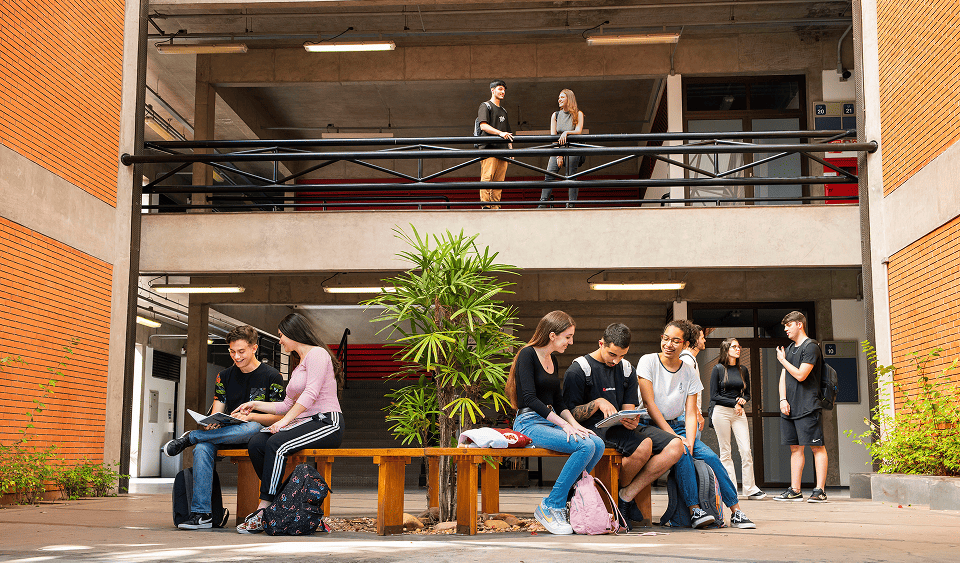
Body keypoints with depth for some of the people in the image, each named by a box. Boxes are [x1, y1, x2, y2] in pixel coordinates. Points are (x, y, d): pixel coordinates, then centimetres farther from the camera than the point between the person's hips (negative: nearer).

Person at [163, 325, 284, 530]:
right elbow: (217, 412, 9)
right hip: (228, 433, 4)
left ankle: (190, 437, -24)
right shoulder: (225, 376, 15)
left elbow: (278, 417, -3)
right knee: (202, 448, -30)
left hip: (259, 432, -4)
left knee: (252, 428, -41)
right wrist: (211, 423, -15)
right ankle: (201, 514, -33)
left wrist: (250, 416, -21)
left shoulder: (272, 376, 1)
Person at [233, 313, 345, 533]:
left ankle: (263, 511, -27)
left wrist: (285, 420, -21)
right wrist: (256, 405, 24)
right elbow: (287, 405, 27)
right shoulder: (298, 367, 26)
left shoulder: (317, 354, -4)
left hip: (327, 423, -9)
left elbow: (311, 393, -17)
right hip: (303, 423, 9)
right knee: (256, 444, -13)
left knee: (276, 444, -30)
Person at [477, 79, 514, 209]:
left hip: (501, 149, 7)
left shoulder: (503, 111, 26)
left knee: (499, 180, 0)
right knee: (487, 178, -14)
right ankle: (485, 206, -18)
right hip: (488, 148, -7)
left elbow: (508, 132, 27)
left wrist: (510, 148, 14)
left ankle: (495, 207, 0)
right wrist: (500, 133, -21)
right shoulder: (485, 106, 4)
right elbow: (483, 126, -11)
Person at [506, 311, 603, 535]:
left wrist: (574, 424, 2)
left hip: (550, 421, 8)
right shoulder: (527, 355, -8)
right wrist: (564, 425, -20)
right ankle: (550, 507, -18)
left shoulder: (553, 360, 18)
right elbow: (530, 399, -17)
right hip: (529, 423, -8)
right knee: (585, 446, -27)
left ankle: (566, 499, -9)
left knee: (598, 444, -17)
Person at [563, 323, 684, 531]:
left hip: (623, 428, 7)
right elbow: (570, 413, -5)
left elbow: (629, 410, 12)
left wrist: (631, 421, -13)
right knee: (643, 445, -34)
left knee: (675, 446, -16)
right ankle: (619, 488, -4)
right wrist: (598, 402, -18)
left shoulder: (627, 370, 16)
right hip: (595, 429, -7)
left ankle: (627, 495, -13)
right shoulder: (578, 370, -2)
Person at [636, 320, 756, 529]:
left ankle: (736, 511, -12)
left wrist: (689, 442, -17)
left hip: (676, 425, 4)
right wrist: (673, 437, -19)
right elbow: (649, 403, -13)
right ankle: (695, 511, -28)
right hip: (650, 426, -4)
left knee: (710, 456, -16)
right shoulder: (648, 362, -6)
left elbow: (691, 414, 2)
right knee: (681, 454, -30)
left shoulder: (690, 374, 7)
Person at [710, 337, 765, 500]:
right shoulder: (718, 369, -1)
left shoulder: (743, 370, 12)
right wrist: (733, 403, -11)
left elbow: (747, 394, 17)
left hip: (739, 413, 4)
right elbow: (714, 396, -5)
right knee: (725, 452, -1)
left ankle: (750, 489, -2)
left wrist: (742, 401, -5)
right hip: (721, 412, -4)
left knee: (746, 450, -5)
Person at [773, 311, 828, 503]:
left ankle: (820, 491, -7)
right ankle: (795, 490, 11)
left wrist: (783, 360, -2)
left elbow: (801, 375, -15)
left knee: (817, 447, -6)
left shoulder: (811, 347, -7)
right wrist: (783, 399, 4)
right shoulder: (789, 348, 19)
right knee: (795, 447, 9)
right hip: (790, 407, 8)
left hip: (807, 407, -8)